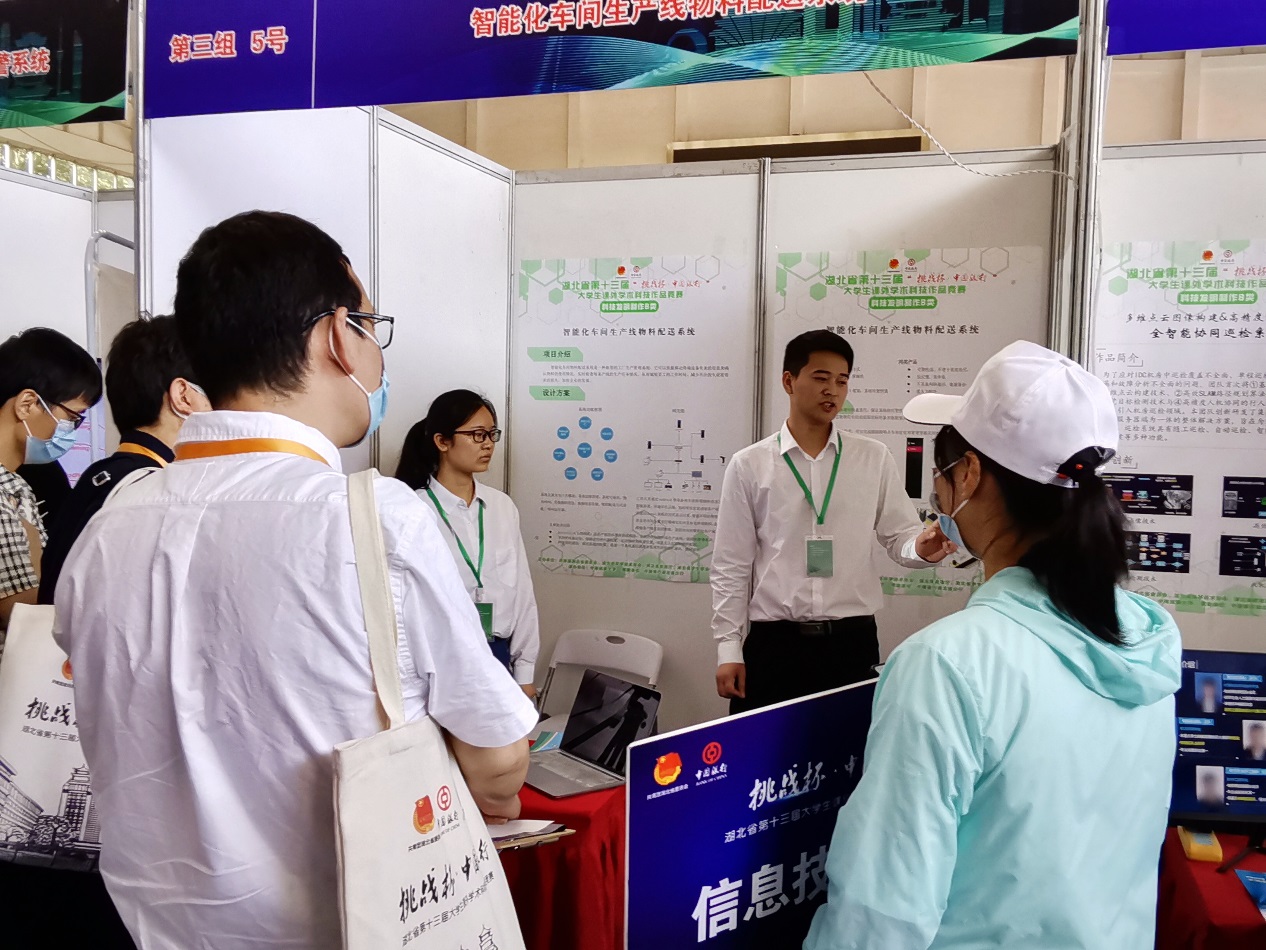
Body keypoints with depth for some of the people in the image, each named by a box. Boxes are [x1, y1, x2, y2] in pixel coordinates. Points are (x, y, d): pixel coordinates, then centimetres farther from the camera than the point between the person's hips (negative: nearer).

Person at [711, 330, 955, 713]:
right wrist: (728, 649, -1)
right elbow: (731, 566, 2)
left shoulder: (875, 459, 4)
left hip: (852, 640, 1)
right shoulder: (748, 465, 1)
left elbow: (900, 536, 5)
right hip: (773, 641, -1)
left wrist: (922, 547, -19)